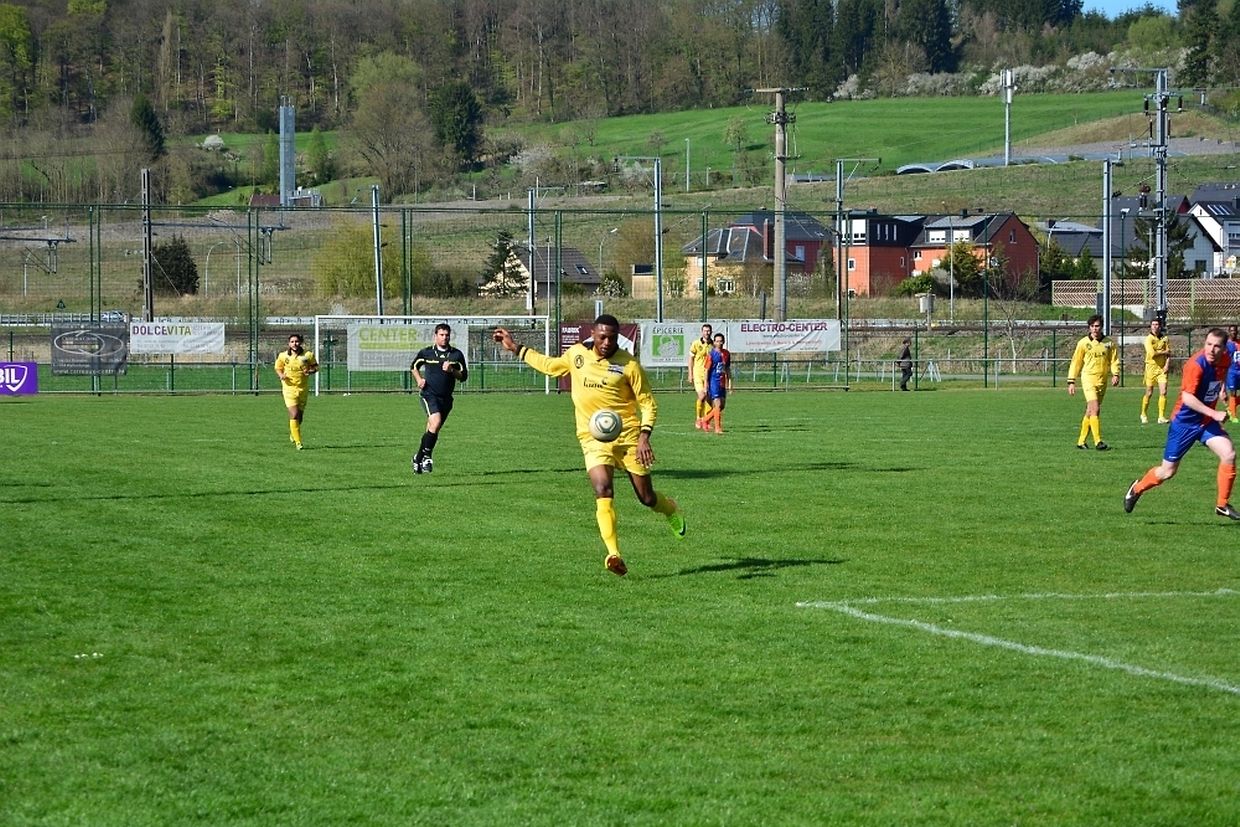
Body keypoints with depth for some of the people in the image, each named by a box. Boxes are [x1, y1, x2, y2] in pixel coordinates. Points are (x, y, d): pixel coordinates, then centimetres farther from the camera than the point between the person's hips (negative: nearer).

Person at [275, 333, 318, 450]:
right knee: (294, 415, -14)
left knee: (300, 417, 11)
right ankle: (298, 442, -10)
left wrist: (311, 371, -15)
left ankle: (292, 434, 41)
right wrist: (281, 375, -11)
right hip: (289, 388, -2)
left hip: (303, 389, 2)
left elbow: (315, 366, 8)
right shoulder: (283, 356, -3)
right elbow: (278, 368, 11)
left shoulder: (308, 355, -4)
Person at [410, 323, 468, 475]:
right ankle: (426, 456, -14)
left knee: (432, 431, 8)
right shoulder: (426, 352, 1)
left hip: (446, 398, 3)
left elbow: (463, 376, 5)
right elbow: (413, 367, 17)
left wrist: (451, 371, -13)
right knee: (435, 422, -24)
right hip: (429, 394, -3)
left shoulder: (457, 354, 4)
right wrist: (419, 379, -1)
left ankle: (418, 459, 23)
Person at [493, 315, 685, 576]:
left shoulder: (628, 364, -8)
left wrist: (644, 436, -17)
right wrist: (515, 348, 26)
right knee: (603, 492, -21)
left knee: (646, 497, 8)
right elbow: (550, 365, 24)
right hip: (593, 437, 2)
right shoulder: (576, 354, 3)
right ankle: (614, 555, -26)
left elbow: (647, 402, -3)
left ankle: (671, 509, 45)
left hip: (628, 436, -2)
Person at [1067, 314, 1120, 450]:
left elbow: (1114, 360, 11)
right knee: (1095, 410, -16)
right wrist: (1071, 381, 1)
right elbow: (1076, 362, 4)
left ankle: (1081, 441, 18)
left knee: (1090, 413, 9)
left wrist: (1115, 374, -7)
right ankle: (1098, 442, -20)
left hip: (1102, 381, 4)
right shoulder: (1083, 343, 0)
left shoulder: (1108, 343, 7)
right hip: (1088, 379, -4)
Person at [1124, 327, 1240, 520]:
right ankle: (1137, 489, 33)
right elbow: (1187, 397, -34)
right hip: (1185, 422, -6)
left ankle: (1222, 505, -2)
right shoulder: (1196, 365, -27)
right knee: (1168, 471, 4)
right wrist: (1214, 414, -38)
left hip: (1207, 421, 6)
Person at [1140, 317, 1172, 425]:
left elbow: (1169, 353, 7)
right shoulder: (1149, 339, -6)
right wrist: (1164, 352, -6)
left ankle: (1161, 417, -5)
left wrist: (1167, 364, -8)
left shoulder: (1164, 338, 7)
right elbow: (1152, 354, -17)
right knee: (1149, 393, 2)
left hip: (1162, 368, 3)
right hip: (1151, 367, -3)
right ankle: (1143, 415, 20)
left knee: (1163, 392, -8)